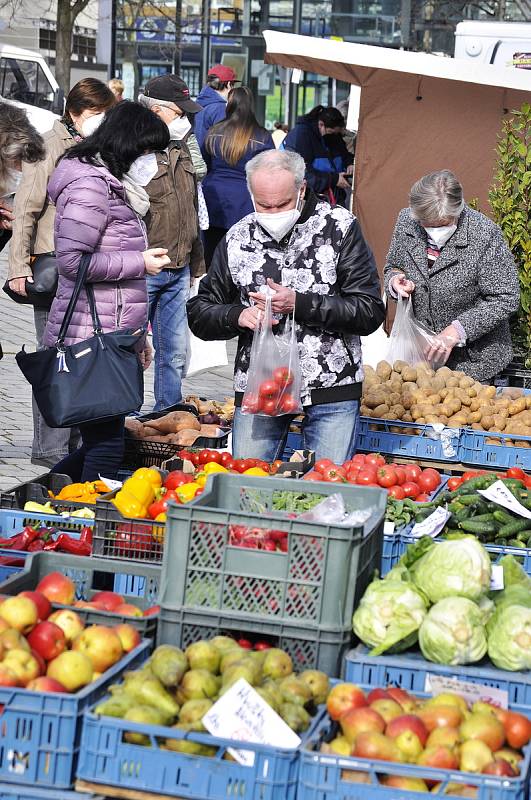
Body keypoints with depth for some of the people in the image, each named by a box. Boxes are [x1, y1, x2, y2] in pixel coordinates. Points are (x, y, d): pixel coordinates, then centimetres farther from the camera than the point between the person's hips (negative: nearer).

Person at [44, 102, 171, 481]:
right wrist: (140, 262, -12)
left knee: (102, 441, 11)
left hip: (112, 335, 10)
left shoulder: (114, 184, 20)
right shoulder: (89, 185, -13)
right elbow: (73, 260, -21)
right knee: (107, 443, -9)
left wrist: (137, 333, 25)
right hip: (94, 337, -10)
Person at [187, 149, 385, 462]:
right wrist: (239, 316, -12)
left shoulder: (340, 227, -4)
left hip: (332, 389, -2)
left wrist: (299, 304, -19)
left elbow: (370, 311, -9)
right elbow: (199, 313, 10)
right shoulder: (238, 238, 6)